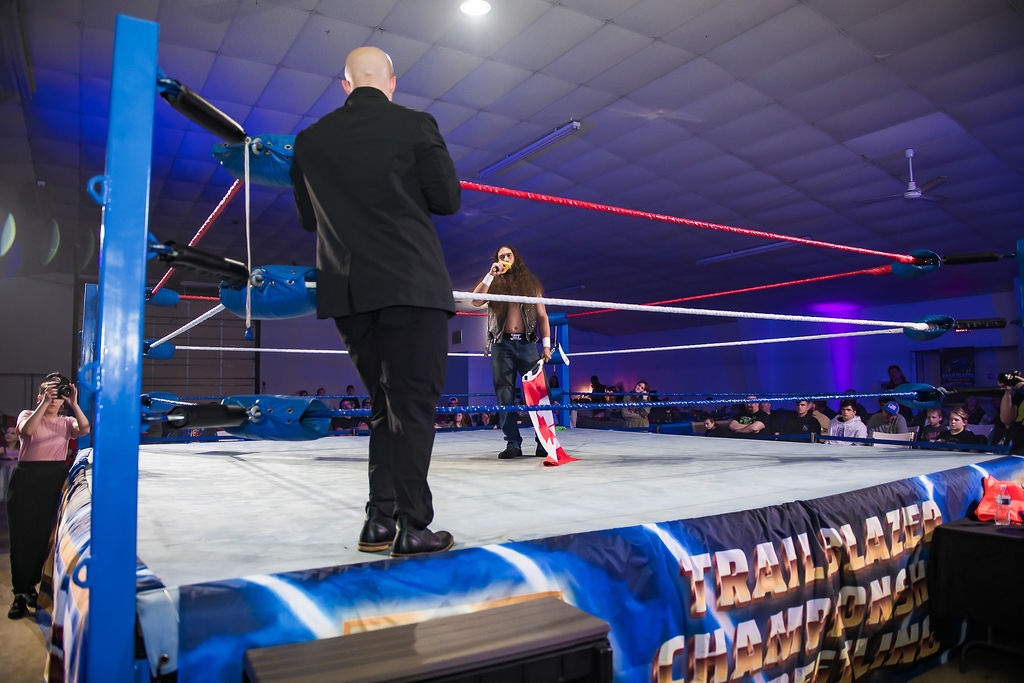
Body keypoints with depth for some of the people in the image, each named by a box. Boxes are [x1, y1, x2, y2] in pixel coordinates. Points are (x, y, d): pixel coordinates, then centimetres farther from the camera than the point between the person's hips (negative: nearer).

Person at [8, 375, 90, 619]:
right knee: (23, 534, -2)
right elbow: (27, 429, -15)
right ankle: (20, 594, 4)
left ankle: (31, 586, 19)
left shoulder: (66, 422, 13)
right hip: (27, 479, -2)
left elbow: (84, 429, -9)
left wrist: (74, 404, -17)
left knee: (45, 535, 4)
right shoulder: (27, 415, 9)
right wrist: (45, 403, -20)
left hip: (56, 480, 2)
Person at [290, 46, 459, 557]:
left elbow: (308, 218, 16)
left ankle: (379, 521, 15)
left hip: (348, 291, 5)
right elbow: (447, 200, 1)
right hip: (411, 286, -4)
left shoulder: (310, 139, 10)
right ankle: (412, 528, 0)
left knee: (385, 406, 15)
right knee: (414, 407, -1)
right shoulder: (415, 125, -1)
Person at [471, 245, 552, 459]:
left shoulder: (531, 283, 15)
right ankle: (513, 443, 3)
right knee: (505, 396, -2)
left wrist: (546, 344, 3)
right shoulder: (494, 284, 14)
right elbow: (475, 301, -5)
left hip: (527, 344, 0)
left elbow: (542, 316, 13)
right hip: (502, 345, 1)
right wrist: (491, 275, -6)